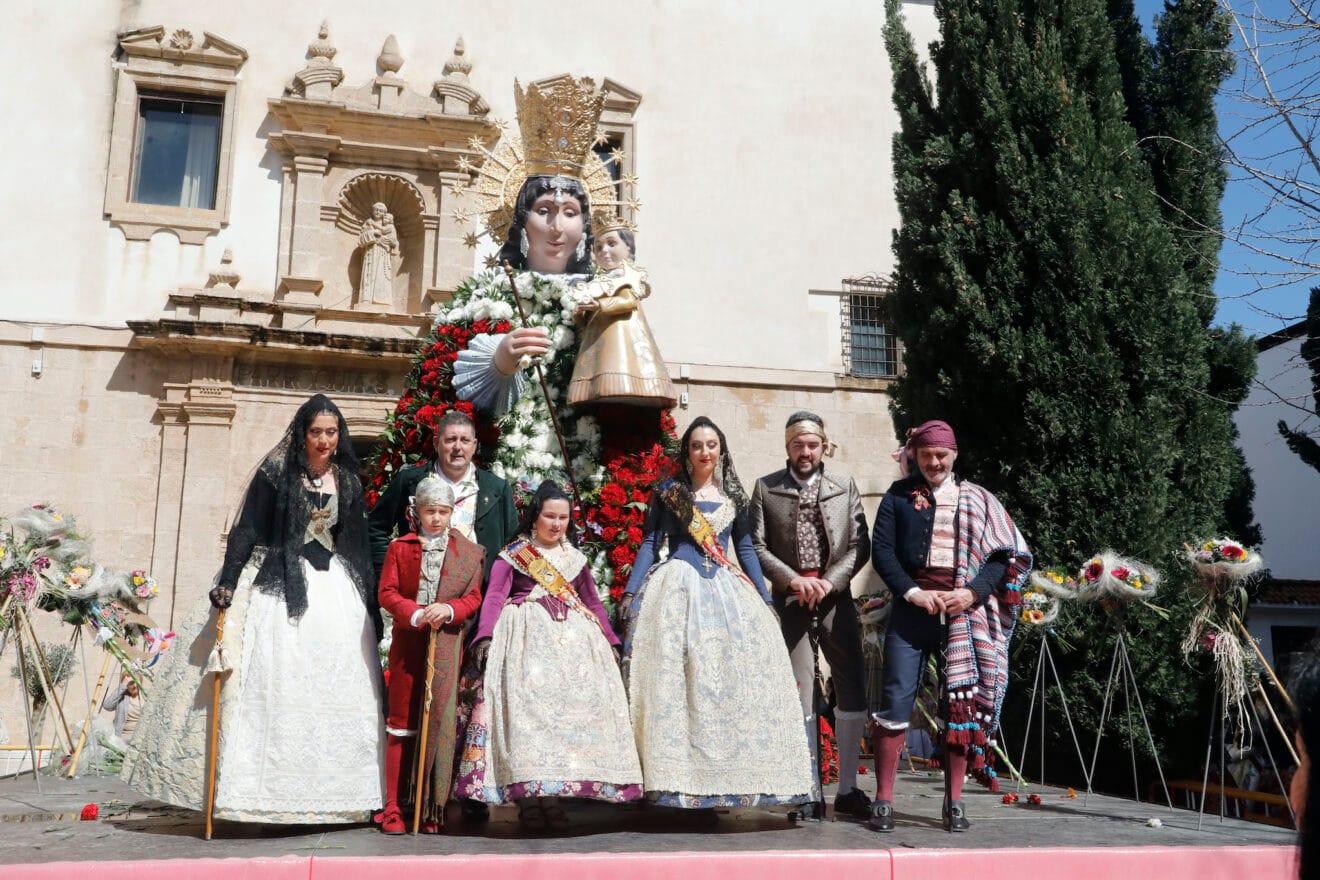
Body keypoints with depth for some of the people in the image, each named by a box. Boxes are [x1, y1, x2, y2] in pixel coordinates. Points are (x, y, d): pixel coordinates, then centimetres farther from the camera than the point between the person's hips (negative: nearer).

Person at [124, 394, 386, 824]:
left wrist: (371, 604, 13)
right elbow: (246, 530, -5)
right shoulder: (276, 473, -1)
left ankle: (328, 792, 10)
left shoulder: (348, 481, 9)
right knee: (273, 685, -7)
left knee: (338, 688, 2)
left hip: (336, 591, 4)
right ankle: (272, 792, -3)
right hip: (280, 588, -4)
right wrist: (227, 583, -16)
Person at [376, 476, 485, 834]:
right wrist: (415, 614, -16)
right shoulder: (400, 547, 8)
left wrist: (448, 610, -17)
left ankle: (434, 809, 6)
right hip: (407, 644, 0)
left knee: (442, 723, -1)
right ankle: (392, 808, 8)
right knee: (401, 725, 4)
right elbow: (387, 592, 0)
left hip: (447, 646, 0)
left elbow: (474, 597, 3)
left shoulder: (467, 552, 8)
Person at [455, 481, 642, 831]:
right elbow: (494, 597, -3)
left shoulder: (575, 558, 20)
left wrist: (611, 641, 13)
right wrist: (485, 637, -19)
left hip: (573, 638, 4)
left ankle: (552, 794, -7)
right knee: (526, 704, -17)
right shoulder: (513, 555, 8)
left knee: (573, 703, -9)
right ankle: (527, 796, -18)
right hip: (527, 637, -4)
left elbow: (593, 603, 23)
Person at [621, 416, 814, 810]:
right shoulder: (668, 492, 6)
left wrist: (765, 599, 12)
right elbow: (650, 543, 3)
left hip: (726, 590, 3)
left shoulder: (733, 495, 13)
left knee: (733, 676, -4)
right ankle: (677, 775, -7)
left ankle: (724, 777, 4)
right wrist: (630, 593, -6)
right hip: (678, 589, -3)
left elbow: (745, 548, 16)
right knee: (676, 677, -9)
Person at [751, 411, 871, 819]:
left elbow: (860, 545, 4)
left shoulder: (844, 486, 9)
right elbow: (756, 546, 0)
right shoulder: (766, 488, 5)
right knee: (800, 692, 0)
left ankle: (847, 789, 11)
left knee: (852, 689, 0)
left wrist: (829, 581, -10)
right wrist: (793, 580, -11)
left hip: (836, 596, 2)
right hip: (790, 598, -1)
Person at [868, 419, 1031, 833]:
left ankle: (954, 802, 14)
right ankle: (883, 800, 4)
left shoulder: (978, 500, 11)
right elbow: (881, 550, 1)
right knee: (896, 701, -4)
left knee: (962, 704, 3)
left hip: (963, 612, 1)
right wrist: (913, 592, -12)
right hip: (911, 609, -1)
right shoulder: (899, 495, 9)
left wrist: (972, 592, -11)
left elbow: (1004, 555, 5)